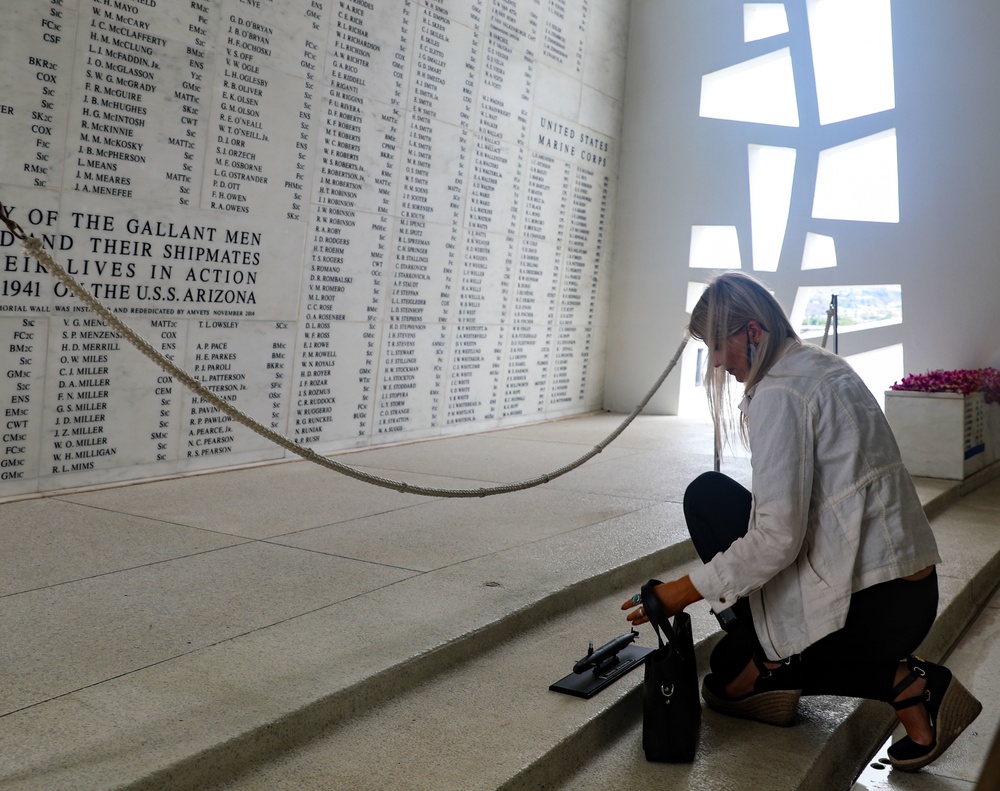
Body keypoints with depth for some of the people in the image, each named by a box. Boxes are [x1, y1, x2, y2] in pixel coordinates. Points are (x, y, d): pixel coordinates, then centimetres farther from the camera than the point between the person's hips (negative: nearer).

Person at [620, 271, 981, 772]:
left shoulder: (778, 393, -15)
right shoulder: (823, 365, 12)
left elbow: (778, 537, -20)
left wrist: (687, 590, -11)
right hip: (915, 593, 8)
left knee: (707, 495, 2)